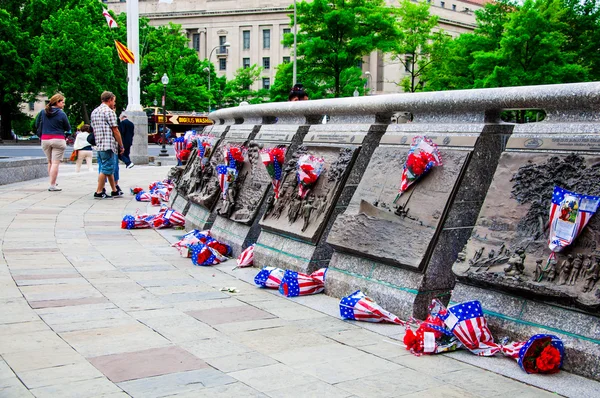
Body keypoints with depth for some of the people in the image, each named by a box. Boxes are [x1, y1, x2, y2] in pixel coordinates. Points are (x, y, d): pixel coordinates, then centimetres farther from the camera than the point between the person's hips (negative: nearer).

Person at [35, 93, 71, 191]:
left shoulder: (43, 112, 4)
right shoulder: (62, 114, -8)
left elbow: (37, 124, 10)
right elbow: (68, 128, -1)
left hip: (45, 140, 5)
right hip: (58, 139, -5)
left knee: (50, 162, 18)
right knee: (55, 163, -4)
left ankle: (52, 182, 25)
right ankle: (52, 185, -6)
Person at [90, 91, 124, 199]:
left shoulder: (94, 112, 17)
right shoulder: (109, 111, -9)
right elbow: (115, 130, -11)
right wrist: (121, 146, -5)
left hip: (99, 145, 9)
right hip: (109, 145, -9)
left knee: (109, 169, 15)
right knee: (106, 169, -5)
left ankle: (115, 190, 22)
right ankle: (99, 192, -4)